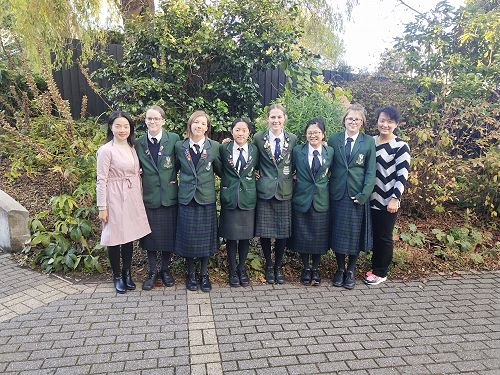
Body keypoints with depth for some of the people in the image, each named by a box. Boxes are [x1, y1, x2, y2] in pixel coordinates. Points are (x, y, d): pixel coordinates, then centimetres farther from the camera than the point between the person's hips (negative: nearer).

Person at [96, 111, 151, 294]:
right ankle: (117, 276, 24)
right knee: (115, 238, 5)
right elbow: (101, 181, -11)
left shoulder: (132, 147, 9)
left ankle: (127, 273, 29)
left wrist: (140, 198, 11)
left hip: (133, 198, 6)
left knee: (129, 237, 13)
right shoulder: (106, 150, -10)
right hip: (115, 199, -6)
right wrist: (102, 207, -12)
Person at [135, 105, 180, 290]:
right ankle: (152, 272, 26)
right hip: (148, 196, 2)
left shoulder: (174, 139, -4)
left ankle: (165, 269, 29)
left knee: (169, 234, 9)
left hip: (169, 195, -1)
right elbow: (138, 169, 11)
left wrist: (173, 177, -4)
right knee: (150, 235, 10)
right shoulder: (139, 143, 3)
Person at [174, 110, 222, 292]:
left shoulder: (214, 147, 1)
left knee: (205, 236, 7)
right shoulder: (179, 146, 3)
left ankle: (204, 274, 24)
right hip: (186, 197, 1)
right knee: (187, 236, 6)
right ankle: (190, 273, 25)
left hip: (206, 197, 0)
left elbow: (220, 170, 8)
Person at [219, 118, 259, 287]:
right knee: (231, 236, 6)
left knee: (246, 236, 9)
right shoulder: (224, 149, -1)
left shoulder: (255, 150, 2)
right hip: (229, 198, -1)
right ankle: (233, 270, 23)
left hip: (248, 198, 1)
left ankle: (242, 269, 28)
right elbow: (220, 170, 8)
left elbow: (258, 170, 12)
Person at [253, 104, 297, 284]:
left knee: (283, 231, 7)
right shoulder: (258, 138, 0)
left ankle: (278, 266, 26)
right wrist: (255, 174, -2)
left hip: (285, 191, 1)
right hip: (265, 190, -1)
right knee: (264, 231, 5)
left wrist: (294, 177, 0)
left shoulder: (292, 139, 3)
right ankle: (269, 265, 27)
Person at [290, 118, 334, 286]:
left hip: (321, 201, 1)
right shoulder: (297, 151, -2)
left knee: (319, 237, 9)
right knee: (302, 236, 8)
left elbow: (331, 174, 11)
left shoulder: (330, 152, 2)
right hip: (302, 199, 0)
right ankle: (306, 268, 27)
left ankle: (315, 268, 28)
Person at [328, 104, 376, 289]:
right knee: (337, 233, 7)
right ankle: (340, 269, 25)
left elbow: (371, 171, -2)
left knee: (355, 234, 7)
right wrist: (328, 189, -4)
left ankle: (351, 271, 23)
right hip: (337, 194, 1)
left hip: (358, 196, -1)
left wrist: (363, 195, -11)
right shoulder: (334, 140, 3)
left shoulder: (368, 142, 1)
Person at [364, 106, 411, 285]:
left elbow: (402, 176, -11)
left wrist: (395, 198, -17)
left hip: (388, 201, -4)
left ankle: (381, 272, 21)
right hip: (372, 198, 5)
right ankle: (375, 267, 28)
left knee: (384, 237, 6)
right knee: (374, 235, 13)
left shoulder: (401, 147, -8)